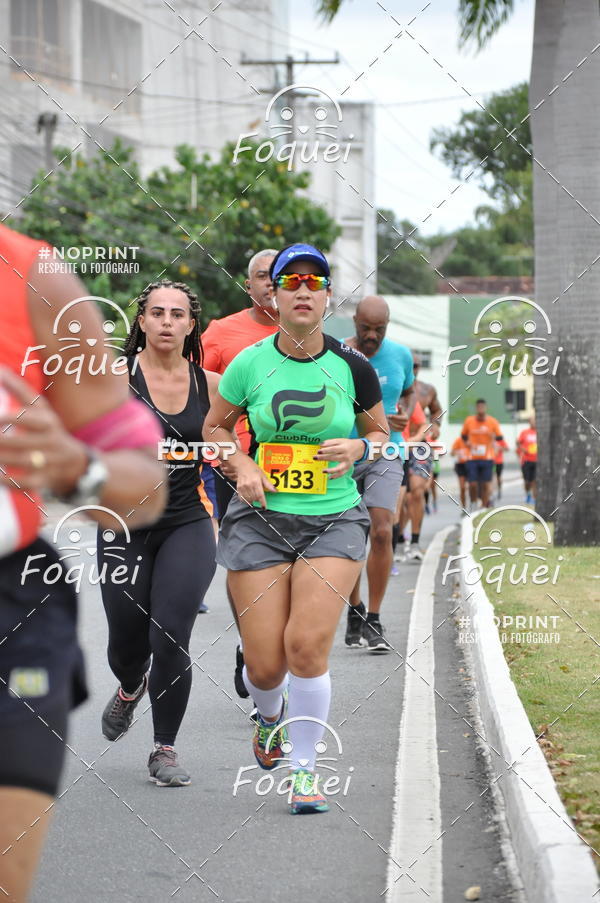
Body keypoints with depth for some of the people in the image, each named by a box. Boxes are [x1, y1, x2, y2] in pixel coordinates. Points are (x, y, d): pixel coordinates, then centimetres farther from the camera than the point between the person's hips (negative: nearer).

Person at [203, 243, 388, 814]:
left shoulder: (352, 366, 0)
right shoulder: (249, 364, -1)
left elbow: (381, 433, 14)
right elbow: (213, 425, 14)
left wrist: (358, 449, -8)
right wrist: (243, 466, -4)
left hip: (334, 521, 0)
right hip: (260, 519, 1)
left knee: (307, 647, -16)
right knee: (264, 664, -3)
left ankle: (303, 771, 3)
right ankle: (270, 715, 36)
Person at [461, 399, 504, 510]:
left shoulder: (492, 422, 0)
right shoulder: (469, 421, 2)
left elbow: (500, 437, 2)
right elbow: (463, 435, 16)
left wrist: (494, 437, -20)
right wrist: (467, 443, -4)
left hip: (487, 458, 0)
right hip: (472, 458, 0)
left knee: (485, 485, 0)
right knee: (472, 484, -6)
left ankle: (484, 507, 10)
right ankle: (473, 503, 18)